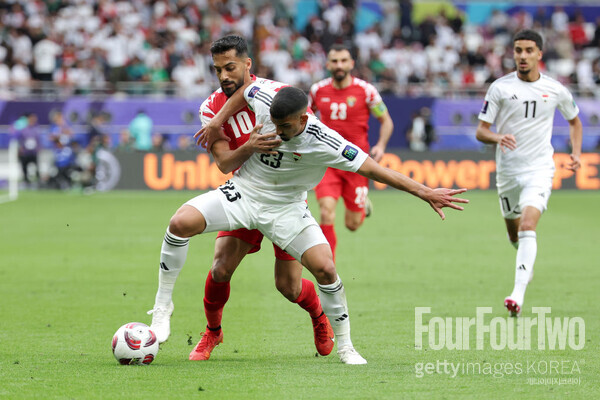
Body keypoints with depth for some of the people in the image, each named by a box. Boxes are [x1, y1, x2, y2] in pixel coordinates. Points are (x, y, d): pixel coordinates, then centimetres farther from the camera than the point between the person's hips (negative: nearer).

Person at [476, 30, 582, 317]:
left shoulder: (555, 90, 0)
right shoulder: (500, 88, -3)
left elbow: (574, 120, 19)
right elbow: (481, 131, -2)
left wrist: (576, 153, 4)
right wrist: (498, 137, -25)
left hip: (539, 168, -2)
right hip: (507, 171, 2)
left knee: (527, 225, -22)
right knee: (514, 233, 15)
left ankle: (518, 293, -31)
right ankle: (527, 262, 50)